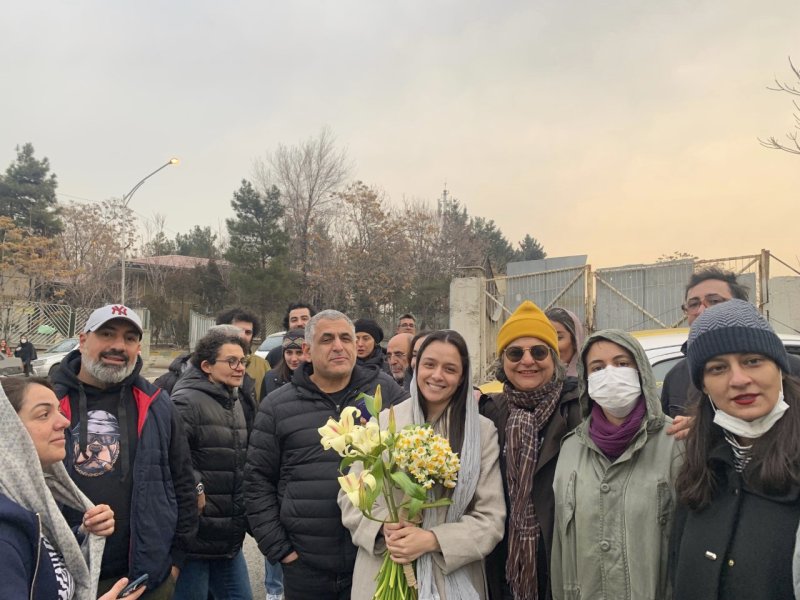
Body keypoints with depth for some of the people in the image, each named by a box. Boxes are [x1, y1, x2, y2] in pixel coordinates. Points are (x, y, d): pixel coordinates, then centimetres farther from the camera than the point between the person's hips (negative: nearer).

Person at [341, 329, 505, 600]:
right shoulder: (382, 422, -3)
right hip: (382, 576, 1)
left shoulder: (483, 431, -5)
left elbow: (491, 519, -6)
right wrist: (383, 526, -16)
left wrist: (432, 539, -19)